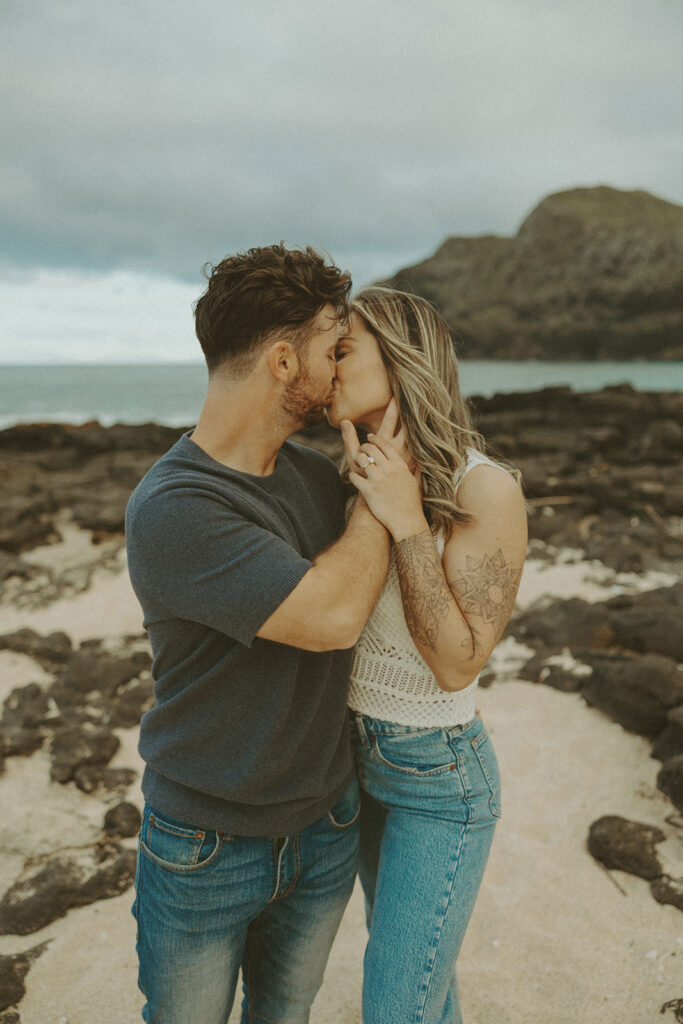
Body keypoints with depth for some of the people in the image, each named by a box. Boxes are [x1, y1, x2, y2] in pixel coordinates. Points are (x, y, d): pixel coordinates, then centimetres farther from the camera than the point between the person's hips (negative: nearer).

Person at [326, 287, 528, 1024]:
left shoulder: (486, 491, -22)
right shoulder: (363, 474, -3)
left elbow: (458, 664, -24)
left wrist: (408, 524, -29)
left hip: (439, 776, -6)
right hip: (360, 753, 6)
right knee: (411, 956, 27)